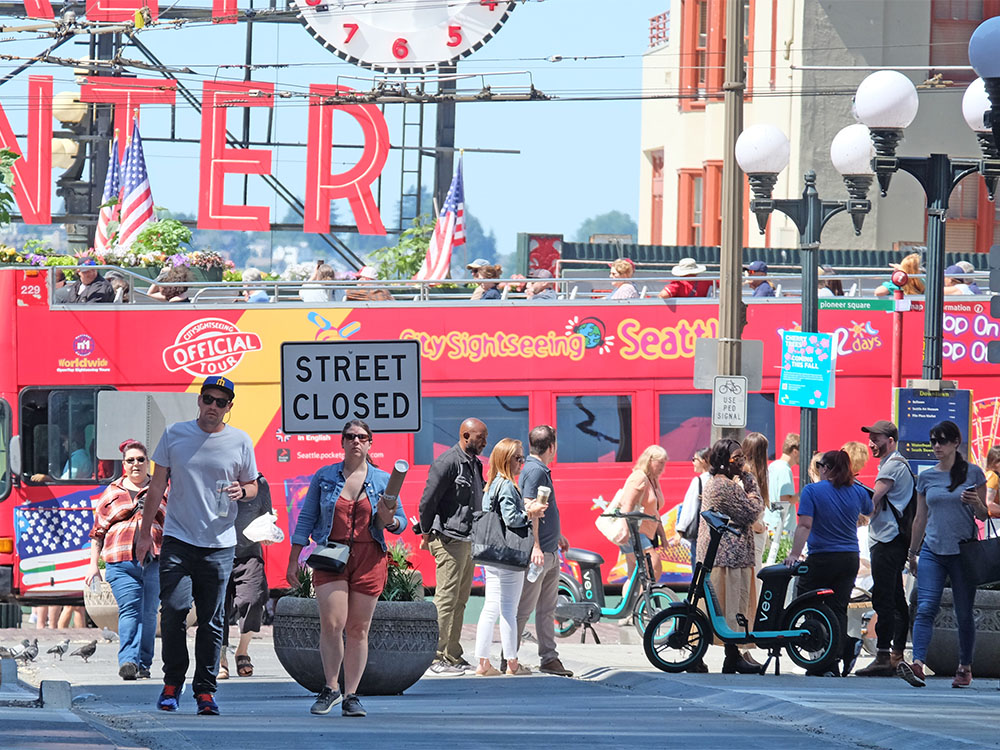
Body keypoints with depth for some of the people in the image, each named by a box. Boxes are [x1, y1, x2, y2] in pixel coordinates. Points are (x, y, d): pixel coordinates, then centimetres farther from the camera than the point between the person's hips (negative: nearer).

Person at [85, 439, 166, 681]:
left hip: (154, 561, 1)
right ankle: (128, 661, -24)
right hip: (121, 561, -1)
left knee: (148, 613, 0)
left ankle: (143, 664, 6)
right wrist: (93, 565, 10)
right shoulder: (111, 493, 15)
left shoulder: (161, 491, 15)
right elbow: (98, 532, 16)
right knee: (129, 611, -15)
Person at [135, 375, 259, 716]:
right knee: (173, 609, -11)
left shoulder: (240, 442, 4)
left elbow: (252, 486, 15)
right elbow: (157, 484, 10)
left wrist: (241, 491, -10)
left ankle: (205, 690, 7)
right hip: (177, 541, 0)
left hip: (219, 544, 0)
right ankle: (172, 682, 5)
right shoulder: (174, 434, 5)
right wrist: (145, 531, 8)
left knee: (211, 621, 1)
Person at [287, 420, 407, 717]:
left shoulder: (383, 480, 7)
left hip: (368, 559, 0)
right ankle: (331, 688, 1)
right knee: (332, 623, -13)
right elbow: (306, 519, 11)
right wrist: (293, 559, 7)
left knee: (358, 629, 1)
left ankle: (351, 696, 7)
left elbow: (401, 523, 11)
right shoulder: (324, 477, 8)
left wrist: (389, 520, -13)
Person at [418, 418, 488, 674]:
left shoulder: (474, 463, 15)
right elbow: (427, 500, -12)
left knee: (460, 600, 11)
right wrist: (427, 534, -5)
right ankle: (437, 657, -8)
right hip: (449, 540, -9)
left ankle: (453, 655, 16)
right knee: (446, 599, -9)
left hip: (468, 540, 9)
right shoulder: (447, 463, -13)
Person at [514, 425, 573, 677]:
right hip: (537, 552, -10)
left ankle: (549, 658, 16)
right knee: (524, 608, -4)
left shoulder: (541, 470, 16)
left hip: (549, 552, 10)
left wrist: (557, 535, 38)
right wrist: (535, 548, -28)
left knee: (547, 608, 12)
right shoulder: (535, 471, -16)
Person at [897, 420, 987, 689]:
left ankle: (965, 668, 18)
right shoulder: (926, 477, 10)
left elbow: (983, 515, 6)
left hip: (963, 552, -2)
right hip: (933, 550, 2)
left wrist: (976, 503, -16)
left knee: (964, 613, 5)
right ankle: (918, 665, -25)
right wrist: (912, 553, 19)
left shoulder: (973, 473, 2)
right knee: (925, 608, -14)